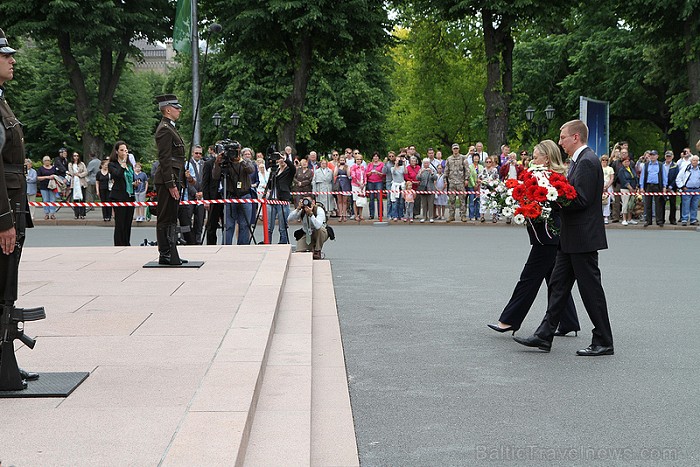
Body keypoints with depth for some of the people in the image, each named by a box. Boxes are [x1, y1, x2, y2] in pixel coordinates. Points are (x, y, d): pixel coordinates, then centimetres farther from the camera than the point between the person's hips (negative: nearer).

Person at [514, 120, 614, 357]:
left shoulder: (587, 161, -16)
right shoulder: (578, 160, 16)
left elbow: (581, 200, -23)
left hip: (583, 238, -11)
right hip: (571, 239, 11)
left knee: (591, 288, -2)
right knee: (558, 284, 11)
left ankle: (603, 342, 7)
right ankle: (544, 336, 15)